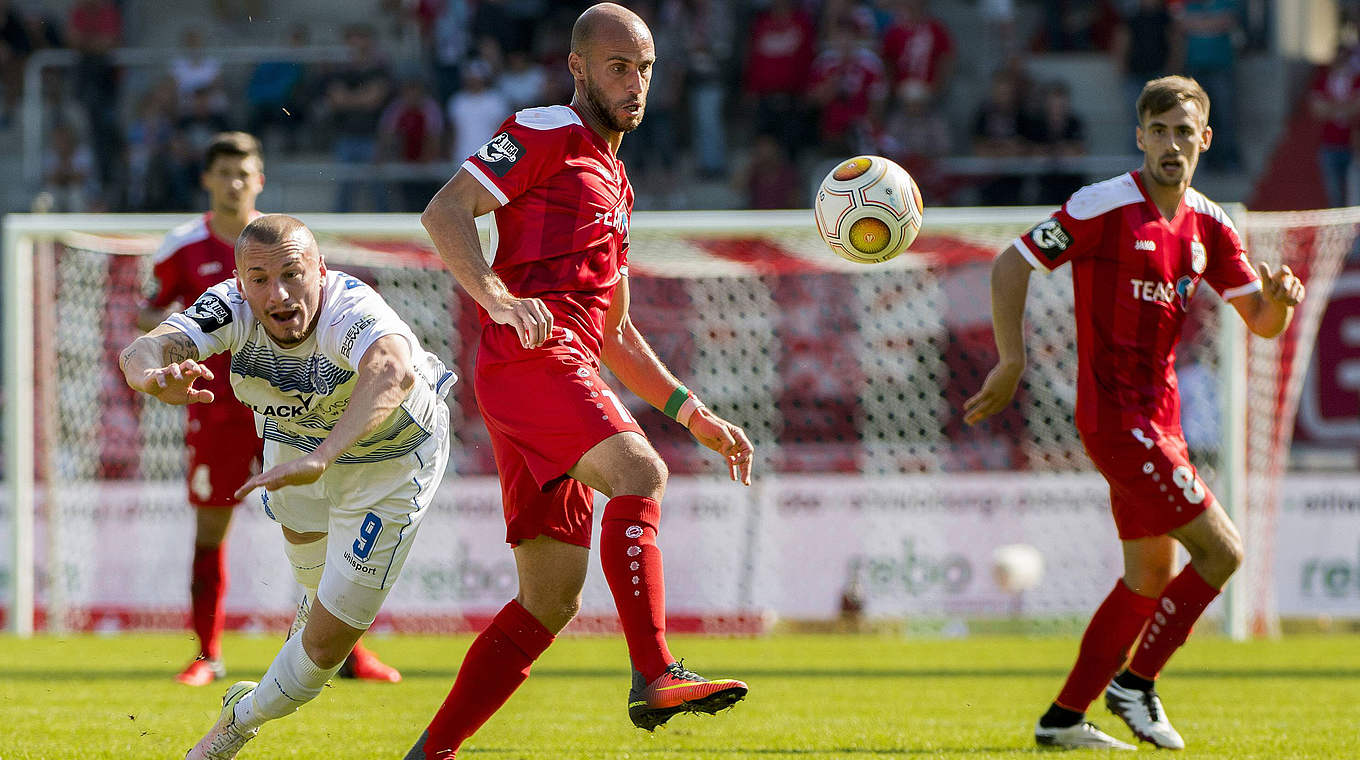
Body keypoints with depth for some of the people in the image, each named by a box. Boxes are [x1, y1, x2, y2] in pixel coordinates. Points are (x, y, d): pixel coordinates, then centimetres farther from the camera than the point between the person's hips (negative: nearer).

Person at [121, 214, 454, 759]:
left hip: (390, 460, -4)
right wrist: (155, 375, -73)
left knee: (327, 642, -5)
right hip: (299, 438, 4)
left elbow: (393, 373, -67)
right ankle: (320, 595, 69)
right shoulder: (232, 308, -31)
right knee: (304, 548, 34)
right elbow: (142, 351, -47)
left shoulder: (351, 312, -44)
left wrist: (320, 459, -81)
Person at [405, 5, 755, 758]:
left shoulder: (614, 182, 30)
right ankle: (654, 678, -40)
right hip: (532, 355, -9)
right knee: (639, 475, -30)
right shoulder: (546, 133, 3)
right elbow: (444, 212, -11)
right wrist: (497, 298, -27)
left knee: (551, 598, 6)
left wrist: (696, 417, 26)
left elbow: (614, 334, 33)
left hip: (571, 371, 9)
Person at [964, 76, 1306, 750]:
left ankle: (1063, 718, 20)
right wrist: (1012, 362, -15)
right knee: (1221, 550, -12)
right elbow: (1010, 265, -10)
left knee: (1151, 578, 13)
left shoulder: (1208, 225, 9)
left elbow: (1261, 322, 11)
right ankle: (1136, 681, 1)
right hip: (1117, 416, -8)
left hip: (1158, 417, 8)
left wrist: (1279, 298, -12)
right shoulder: (1105, 206, -12)